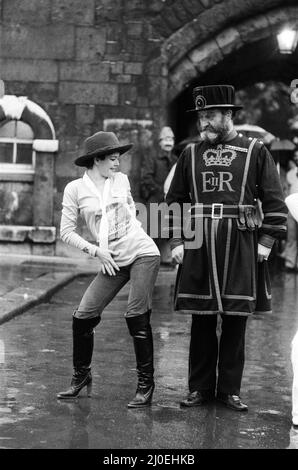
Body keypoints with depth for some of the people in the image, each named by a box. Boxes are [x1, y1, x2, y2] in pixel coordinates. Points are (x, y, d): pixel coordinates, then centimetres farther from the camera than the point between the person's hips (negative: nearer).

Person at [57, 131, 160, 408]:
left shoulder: (121, 180, 8)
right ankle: (81, 376, 18)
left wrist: (130, 227, 10)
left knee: (137, 317, -8)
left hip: (142, 252, 0)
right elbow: (67, 232, 1)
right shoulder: (75, 189, 1)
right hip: (112, 262, 0)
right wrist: (96, 251, -7)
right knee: (83, 316, -4)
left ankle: (145, 384, 3)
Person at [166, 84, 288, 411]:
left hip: (241, 245, -2)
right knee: (201, 320, 6)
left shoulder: (256, 151, 3)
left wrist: (267, 241, -6)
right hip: (198, 246, 2)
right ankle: (200, 387, 16)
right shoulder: (190, 154, 10)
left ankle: (229, 389, 14)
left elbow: (275, 201, 2)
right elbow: (174, 201, 13)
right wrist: (176, 241, 3)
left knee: (235, 321, 4)